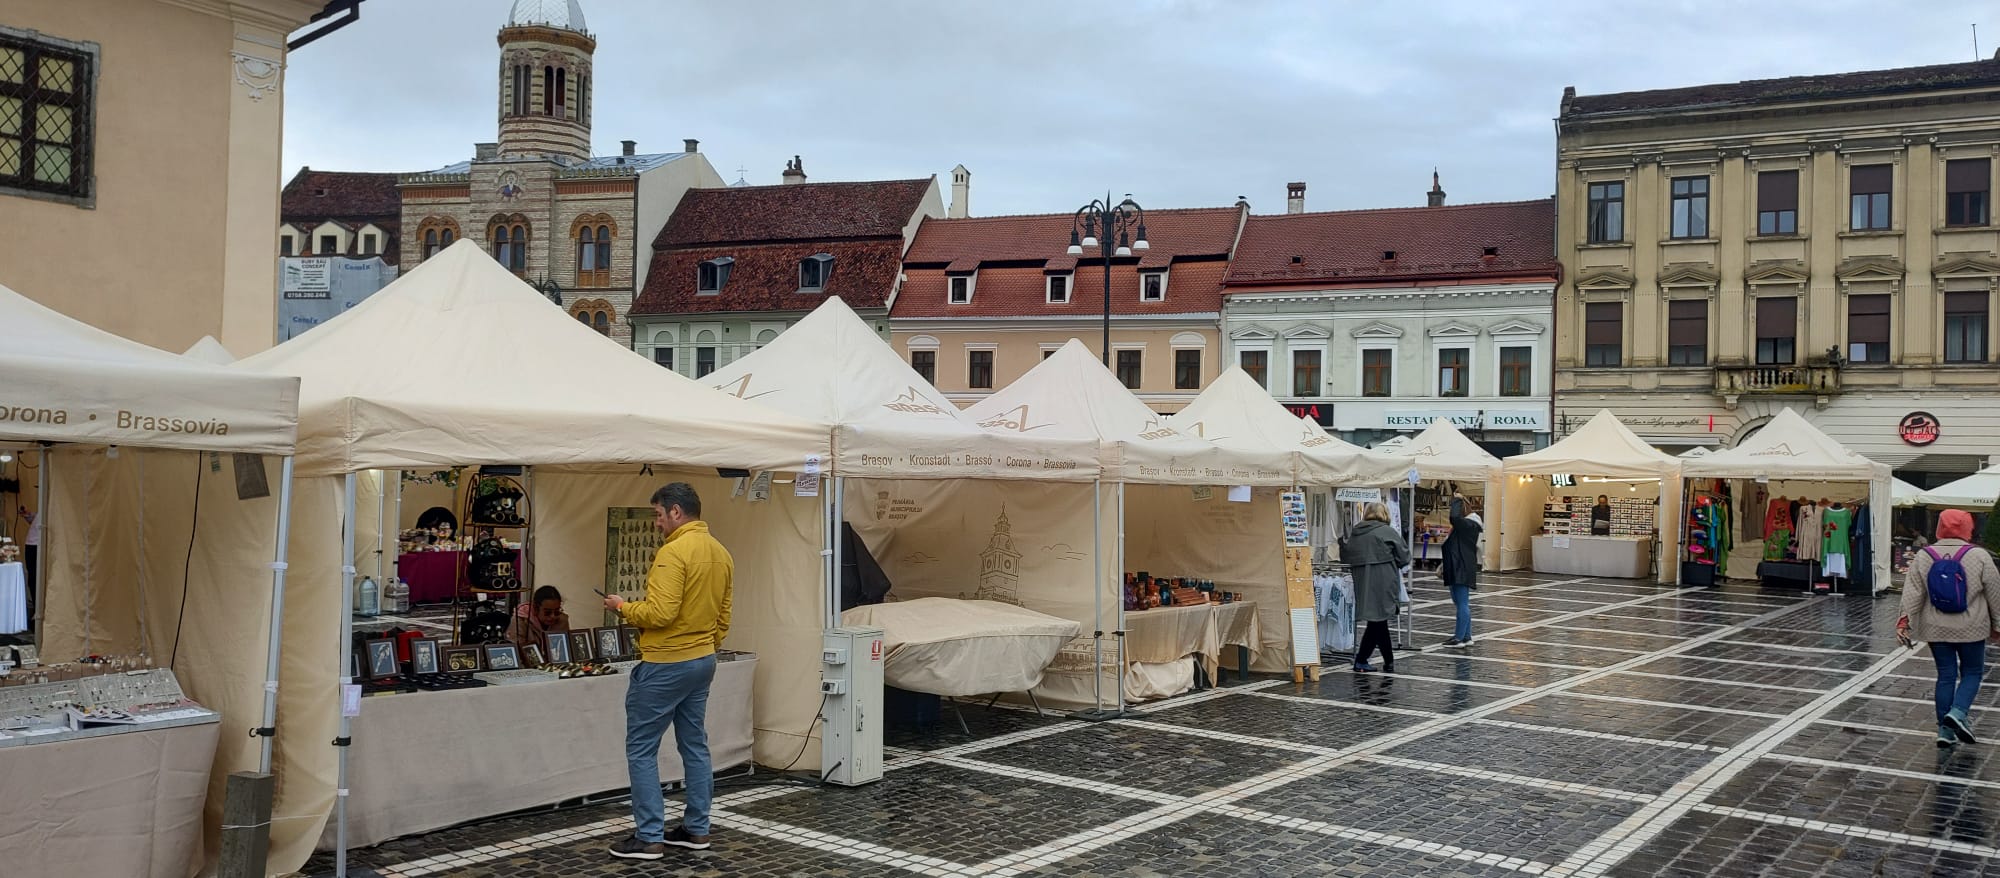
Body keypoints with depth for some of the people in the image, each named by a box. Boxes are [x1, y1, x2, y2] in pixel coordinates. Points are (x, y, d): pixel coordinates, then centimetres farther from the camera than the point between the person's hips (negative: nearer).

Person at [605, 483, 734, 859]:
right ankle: (697, 829, 20)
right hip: (703, 661, 9)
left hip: (664, 666, -9)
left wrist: (624, 608, -9)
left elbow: (660, 614, -25)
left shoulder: (674, 552, -19)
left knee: (641, 750, 0)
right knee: (695, 746, 14)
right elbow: (722, 618, 15)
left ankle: (649, 838, 2)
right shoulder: (721, 554, 9)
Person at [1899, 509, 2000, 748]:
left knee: (1946, 675, 9)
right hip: (1971, 629, -2)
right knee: (1972, 672, 13)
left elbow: (1913, 593, -3)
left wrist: (1905, 620, 1)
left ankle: (1945, 730, 9)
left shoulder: (1923, 557, -2)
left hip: (1936, 629, 2)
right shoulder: (1979, 556, -8)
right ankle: (1959, 712, -9)